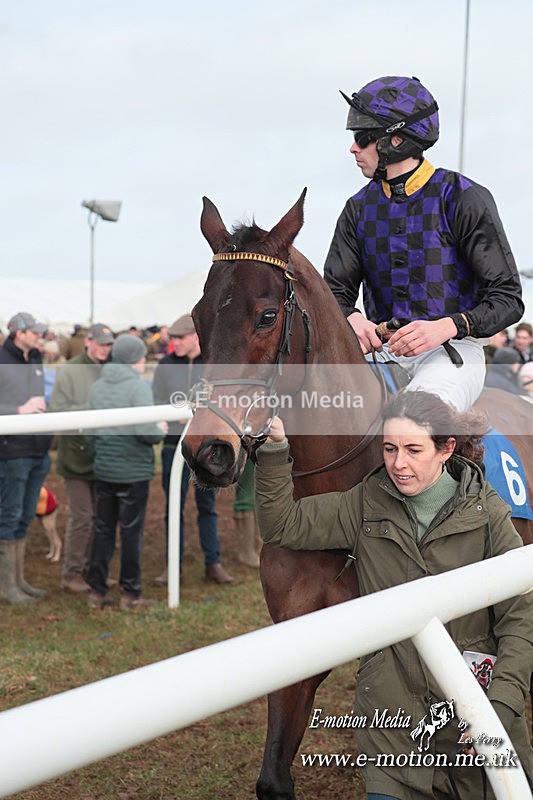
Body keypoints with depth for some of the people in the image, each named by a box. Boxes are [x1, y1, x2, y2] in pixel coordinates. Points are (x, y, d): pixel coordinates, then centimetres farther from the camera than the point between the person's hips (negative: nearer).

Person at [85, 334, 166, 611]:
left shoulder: (96, 387, 4)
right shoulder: (138, 387, -14)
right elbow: (145, 430, -23)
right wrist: (160, 431, -2)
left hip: (103, 470, 5)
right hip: (134, 471, -5)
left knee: (103, 529, 13)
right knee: (131, 532, 4)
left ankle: (96, 592, 17)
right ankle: (130, 595, 11)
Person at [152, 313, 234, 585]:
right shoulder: (166, 364, 2)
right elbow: (156, 403, 3)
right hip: (175, 443, 1)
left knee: (207, 505, 9)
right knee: (174, 507, 6)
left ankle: (213, 563, 17)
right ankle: (173, 565, 15)